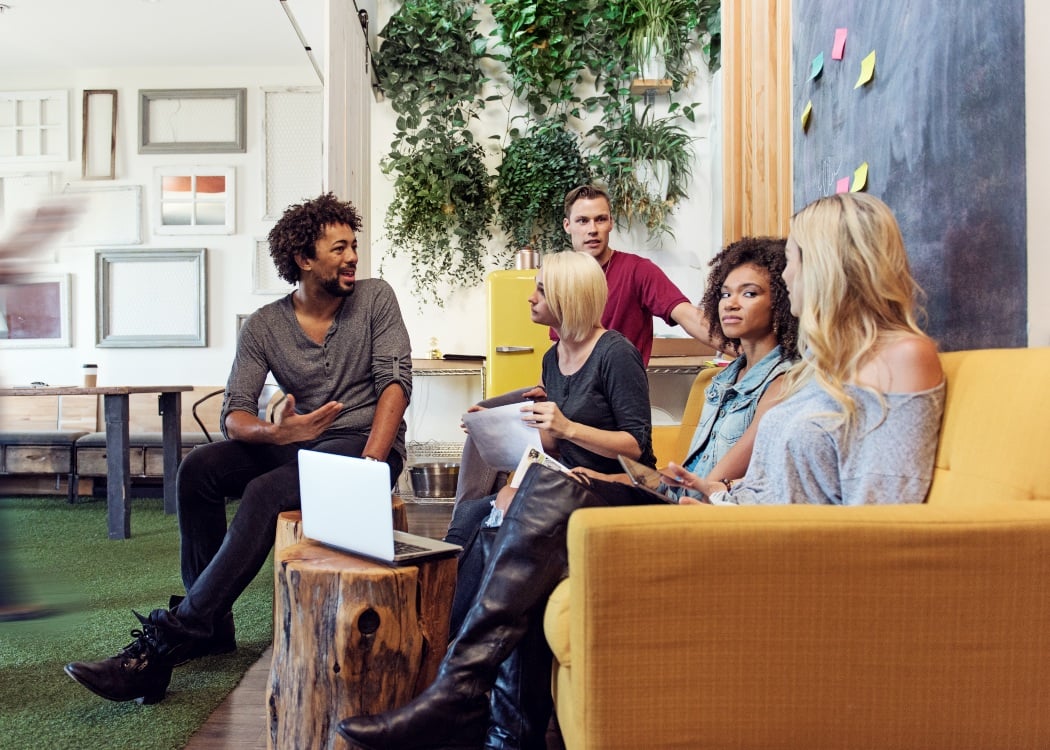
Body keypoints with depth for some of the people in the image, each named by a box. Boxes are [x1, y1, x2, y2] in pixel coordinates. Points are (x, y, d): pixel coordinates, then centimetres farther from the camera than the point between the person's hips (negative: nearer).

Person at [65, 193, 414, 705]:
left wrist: (368, 469, -26)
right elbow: (233, 415, -5)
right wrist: (277, 432, -30)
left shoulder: (375, 299, -3)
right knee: (198, 468, -18)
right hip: (298, 441, 4)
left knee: (263, 494, -29)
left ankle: (166, 642, -23)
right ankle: (211, 624, -6)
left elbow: (396, 381, -13)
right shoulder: (263, 326, 2)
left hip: (364, 441, -4)